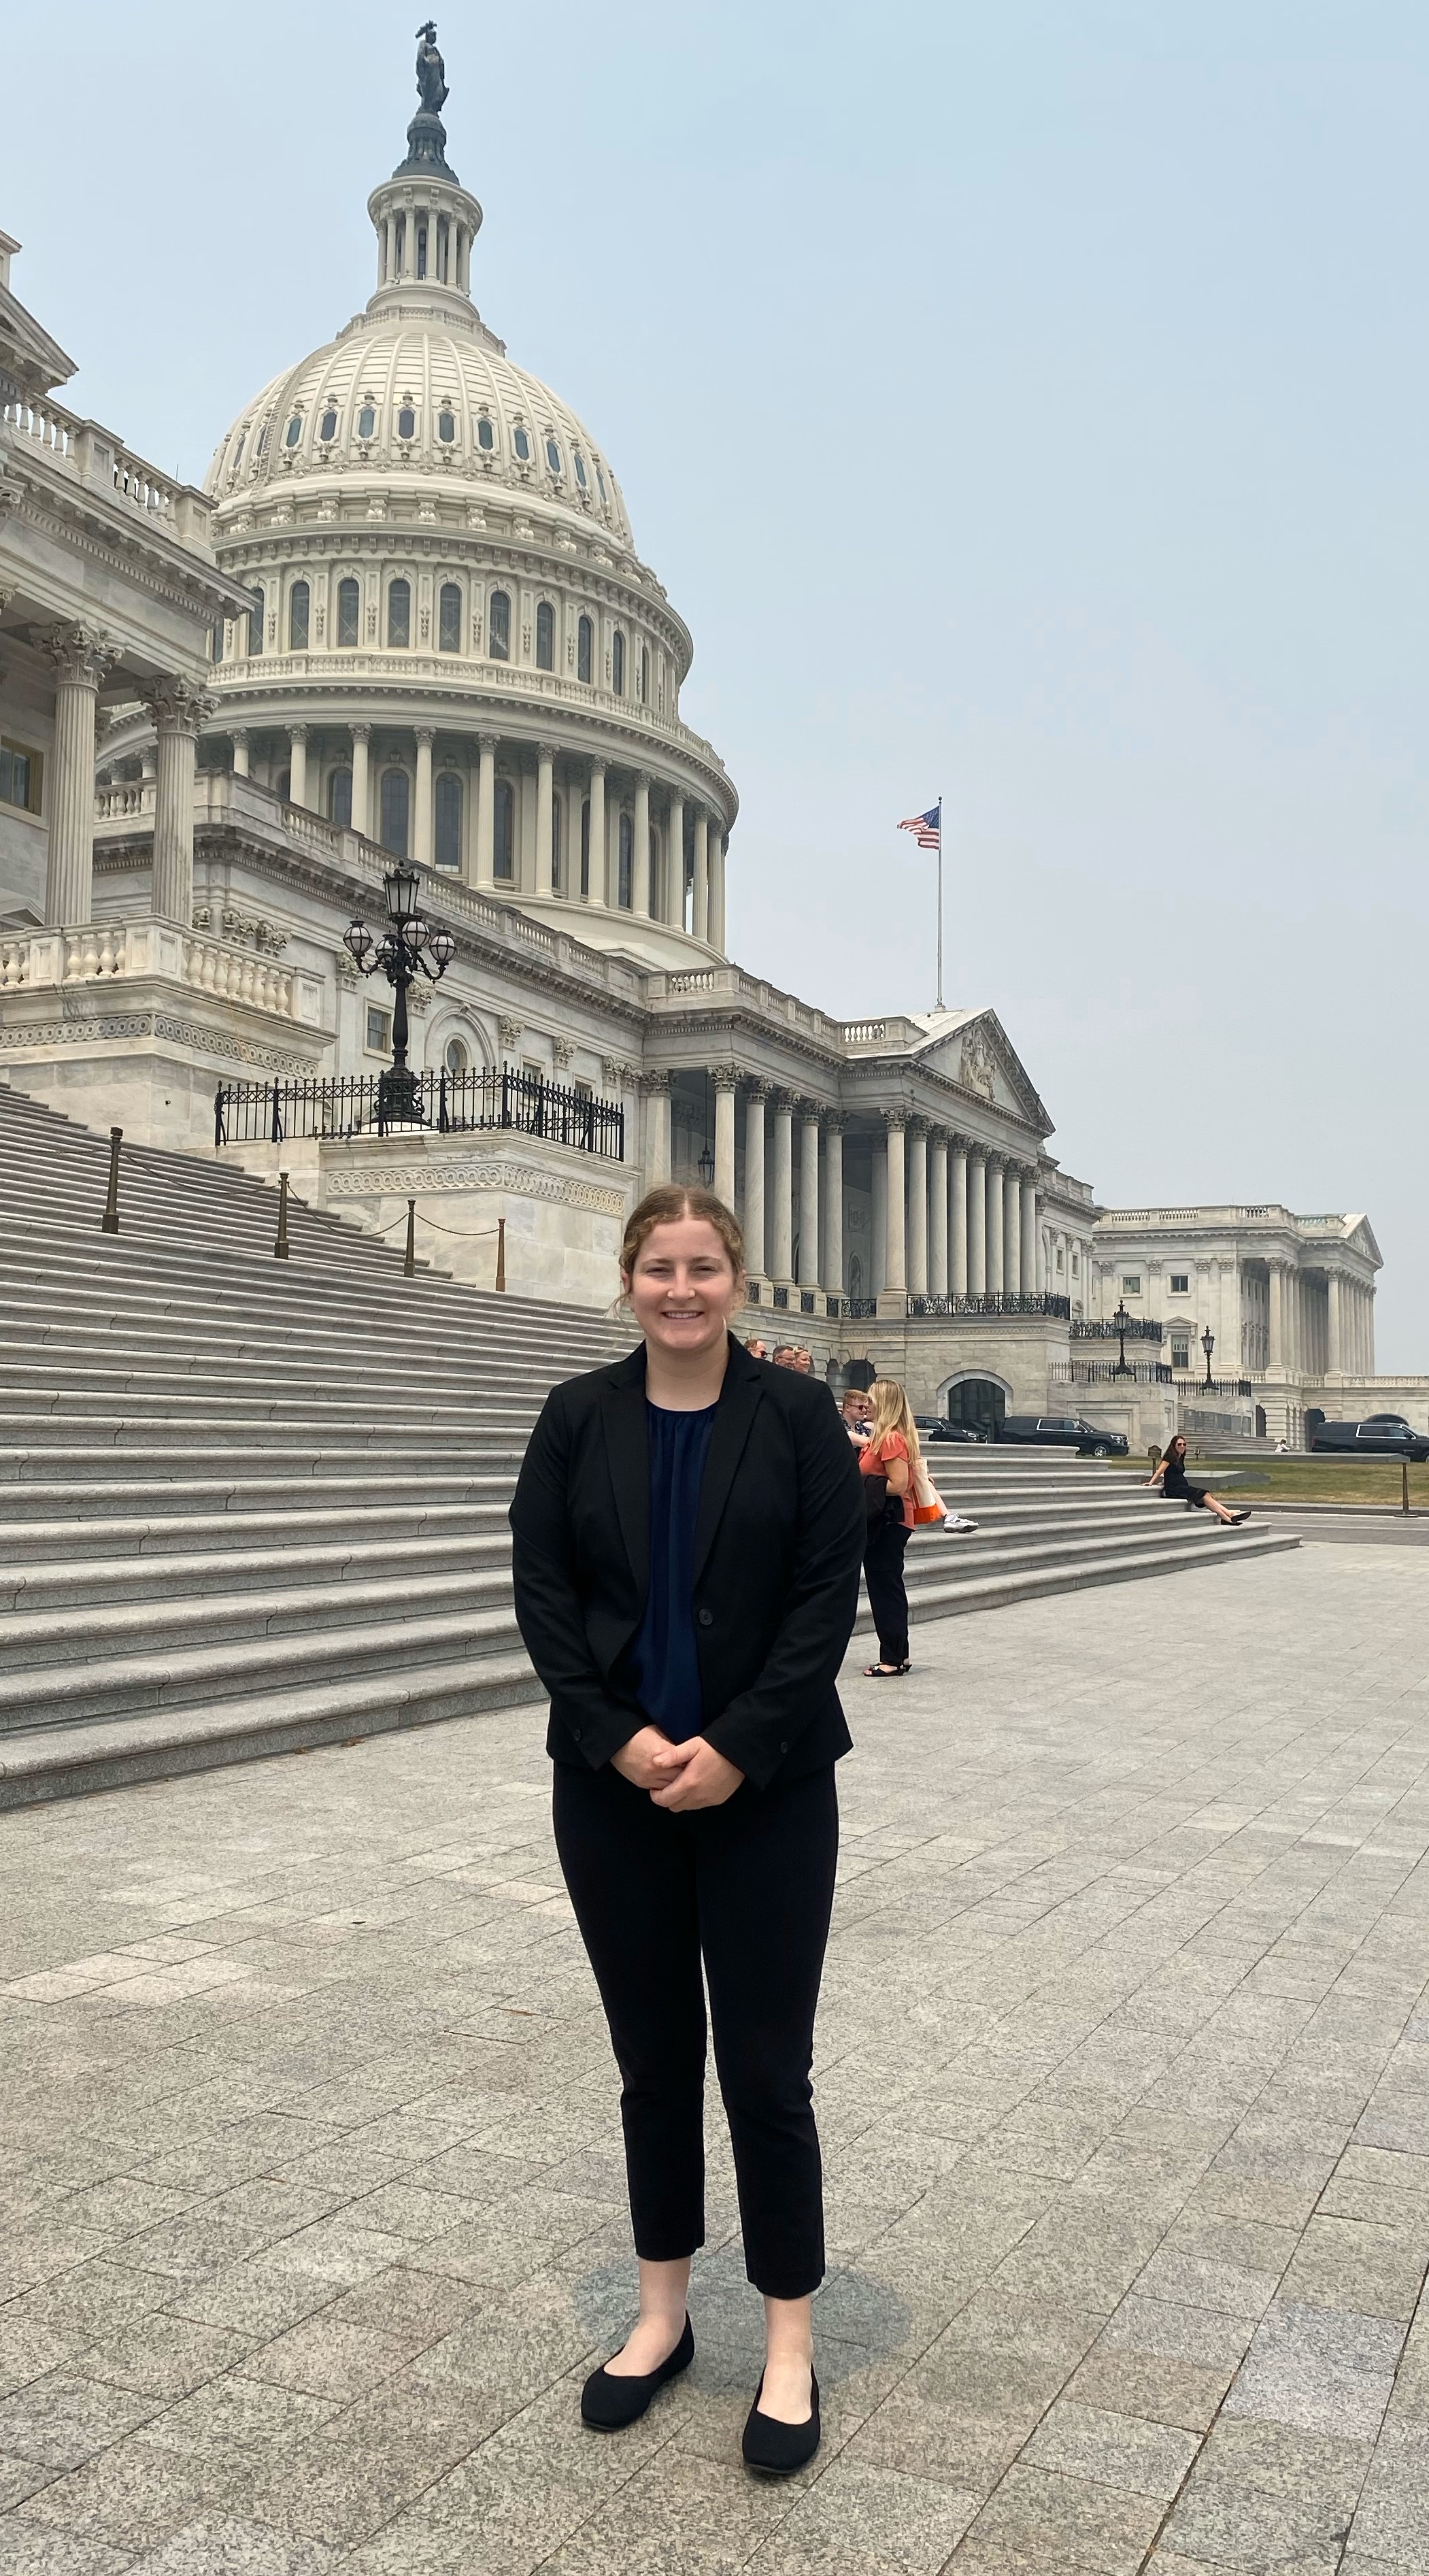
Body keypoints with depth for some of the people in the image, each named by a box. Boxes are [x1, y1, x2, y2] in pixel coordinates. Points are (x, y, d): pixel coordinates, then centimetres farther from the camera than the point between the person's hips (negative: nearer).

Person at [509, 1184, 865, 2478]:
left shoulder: (797, 1416, -4)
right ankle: (663, 2316, 32)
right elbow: (542, 1589, -2)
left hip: (765, 1790, -2)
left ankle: (790, 2347, 21)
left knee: (765, 2071, 4)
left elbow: (827, 1595, -8)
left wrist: (736, 1748, -15)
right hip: (616, 1786, 2)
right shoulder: (578, 1419, 1)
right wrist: (619, 1738, -12)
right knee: (654, 2062, 14)